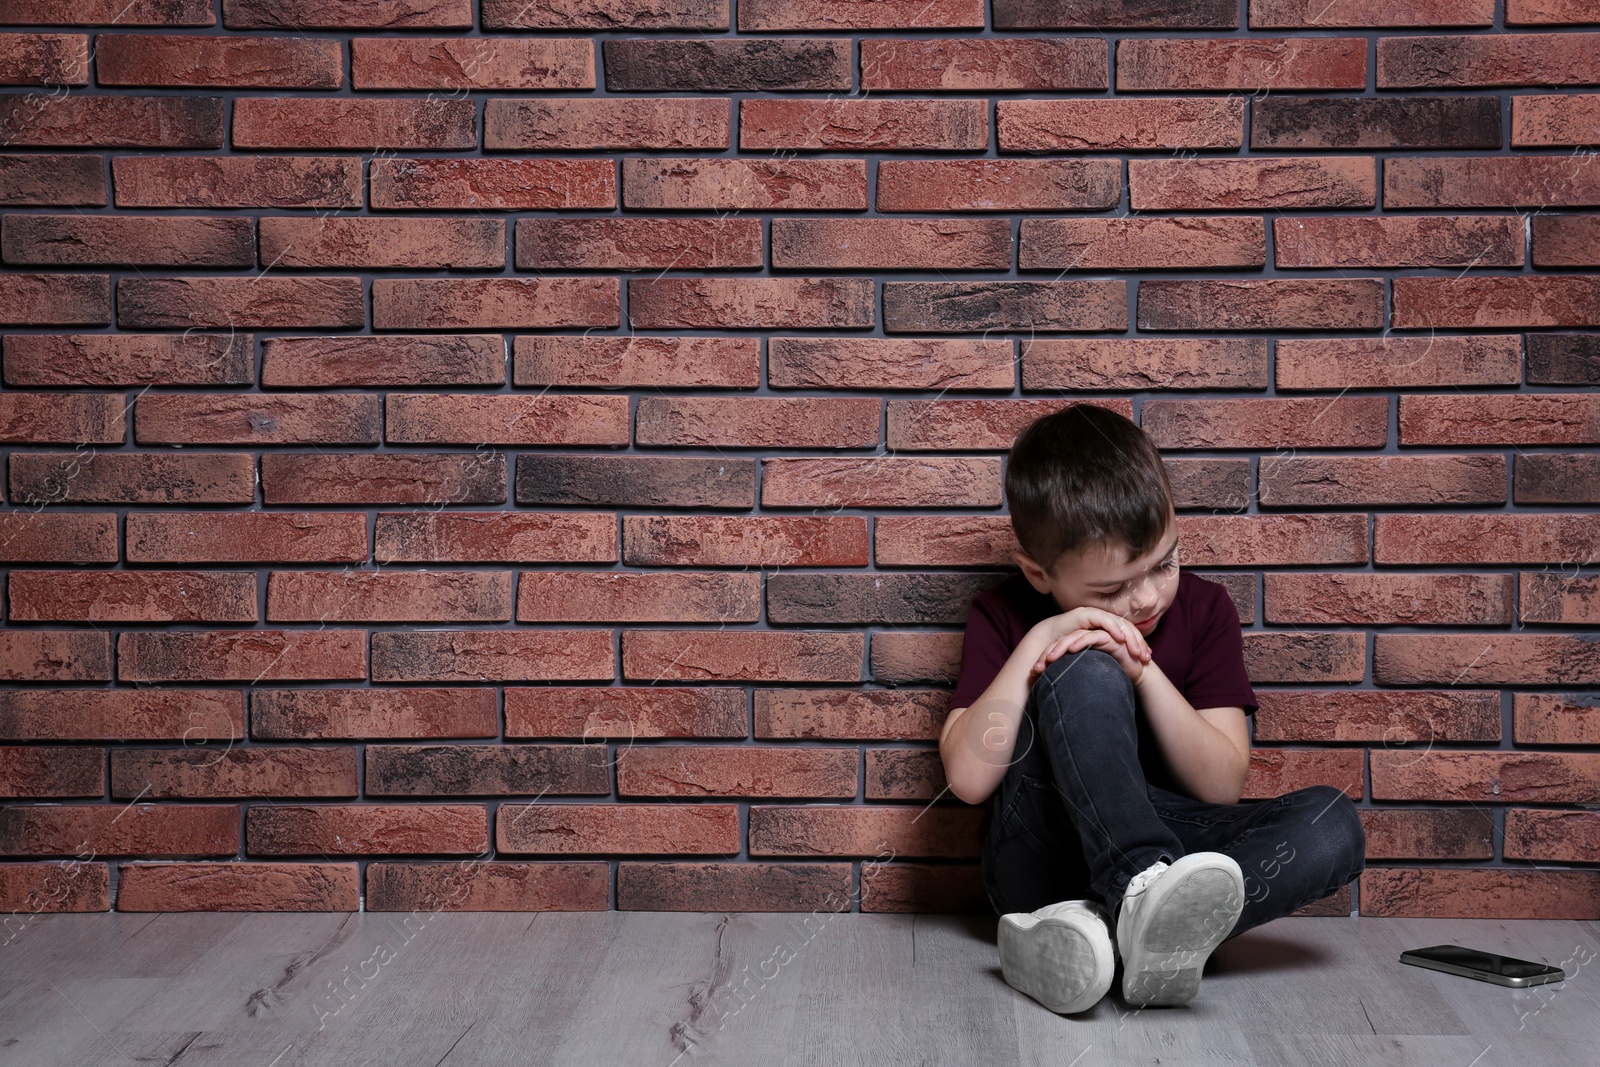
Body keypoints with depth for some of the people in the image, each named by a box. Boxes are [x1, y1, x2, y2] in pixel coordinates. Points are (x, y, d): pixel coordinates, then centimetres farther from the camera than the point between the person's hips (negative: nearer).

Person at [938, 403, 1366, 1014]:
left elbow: (1224, 786, -3)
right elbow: (968, 779, -12)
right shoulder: (1003, 619, 2)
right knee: (1085, 673, -26)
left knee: (1333, 824, -24)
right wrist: (1037, 643, -16)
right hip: (1040, 864, -3)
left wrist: (1143, 671, -16)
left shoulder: (1202, 609, 6)